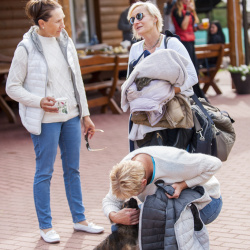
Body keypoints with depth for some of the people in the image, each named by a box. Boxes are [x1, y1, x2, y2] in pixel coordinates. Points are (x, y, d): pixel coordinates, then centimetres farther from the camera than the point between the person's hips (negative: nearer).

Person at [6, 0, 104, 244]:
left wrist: (85, 114, 12)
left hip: (71, 117, 5)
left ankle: (79, 219, 25)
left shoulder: (65, 41, 5)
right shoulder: (26, 48, -11)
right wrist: (39, 101, -19)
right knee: (44, 172, 3)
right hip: (46, 120, -5)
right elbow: (12, 87, -6)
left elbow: (77, 79, 12)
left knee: (73, 169, 13)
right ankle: (45, 226, 15)